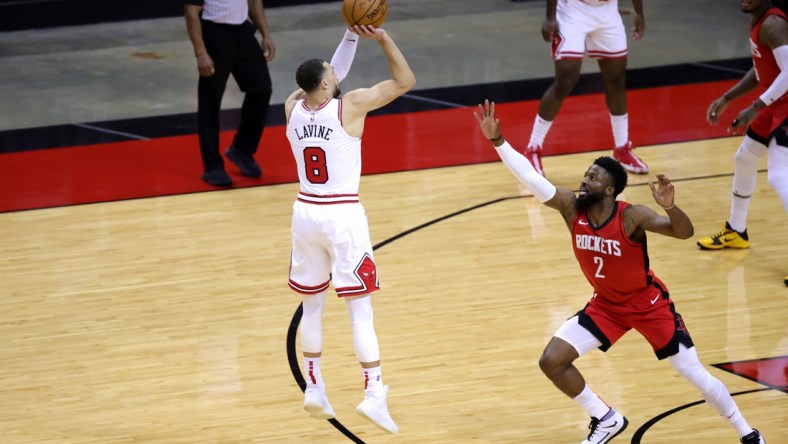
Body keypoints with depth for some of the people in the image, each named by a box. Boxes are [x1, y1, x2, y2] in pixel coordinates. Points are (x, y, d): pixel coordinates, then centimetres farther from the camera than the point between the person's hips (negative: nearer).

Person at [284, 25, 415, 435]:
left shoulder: (293, 107, 1)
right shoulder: (350, 105, -13)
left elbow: (328, 77, 20)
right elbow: (405, 81, -5)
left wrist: (351, 36, 15)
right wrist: (382, 38, -5)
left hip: (306, 213, 5)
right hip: (343, 216, -5)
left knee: (311, 304, 17)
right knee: (360, 309, -3)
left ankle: (313, 388, 22)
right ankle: (373, 393, -10)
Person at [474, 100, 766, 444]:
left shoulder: (631, 217, -27)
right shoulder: (571, 206, -17)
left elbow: (684, 232, -34)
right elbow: (530, 177, -24)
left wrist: (670, 207, -54)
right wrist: (497, 140, -33)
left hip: (648, 303, -5)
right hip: (606, 305, 5)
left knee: (694, 374, -2)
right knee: (552, 361, -5)